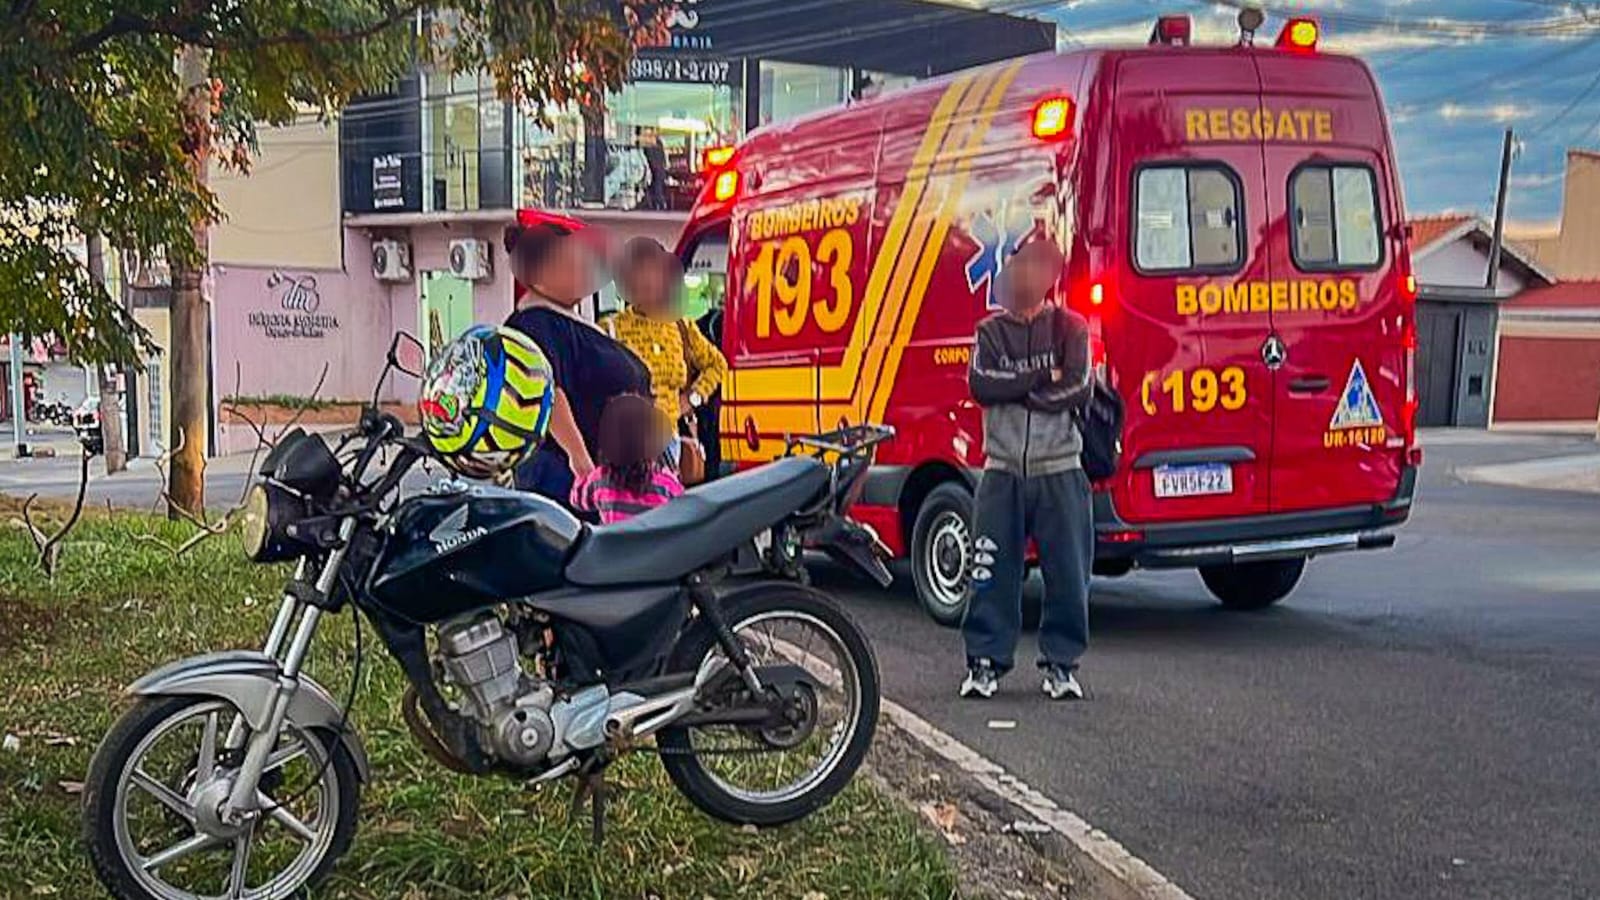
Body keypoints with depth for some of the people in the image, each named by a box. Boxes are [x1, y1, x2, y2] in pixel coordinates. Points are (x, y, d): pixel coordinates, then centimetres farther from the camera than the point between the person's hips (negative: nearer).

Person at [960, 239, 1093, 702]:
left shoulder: (1070, 328, 5)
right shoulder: (991, 331, 10)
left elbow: (1077, 388, -10)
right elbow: (981, 385, -7)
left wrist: (1013, 390, -9)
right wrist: (1041, 377, -11)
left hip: (1059, 471, -1)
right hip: (1003, 471, 1)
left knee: (1068, 572, 0)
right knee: (992, 570, 0)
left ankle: (1060, 663, 13)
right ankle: (985, 661, 11)